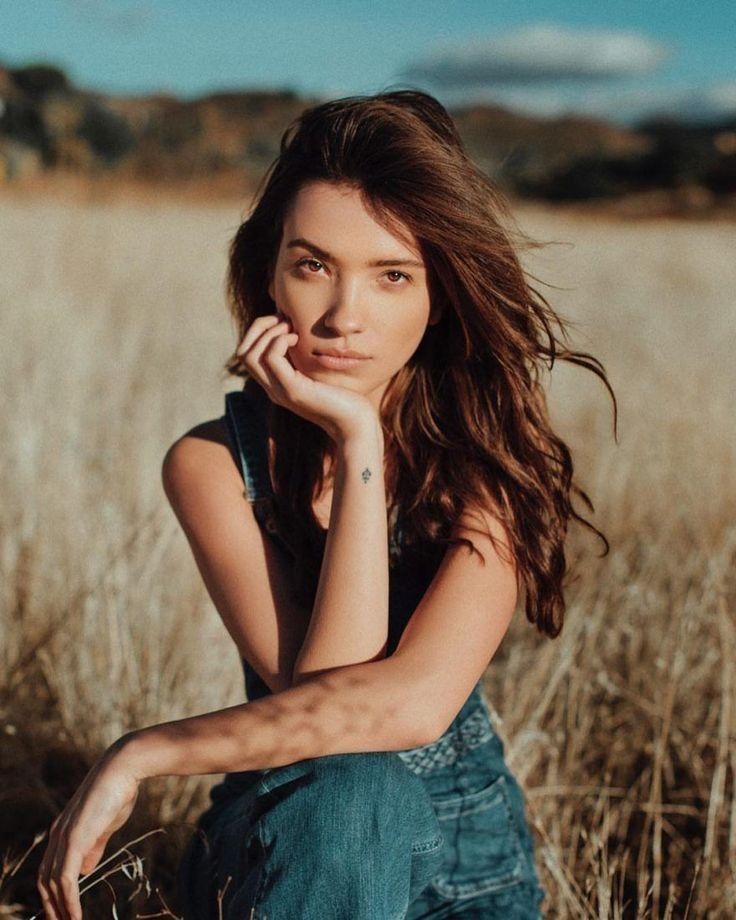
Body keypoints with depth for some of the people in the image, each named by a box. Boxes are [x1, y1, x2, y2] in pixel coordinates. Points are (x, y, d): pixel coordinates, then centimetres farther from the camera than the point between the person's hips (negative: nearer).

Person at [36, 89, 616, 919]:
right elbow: (323, 695, -24)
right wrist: (357, 442, -28)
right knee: (349, 784, -32)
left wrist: (142, 754, -24)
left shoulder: (492, 454, -13)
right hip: (293, 846, -1)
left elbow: (414, 701, -26)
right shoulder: (213, 461, -12)